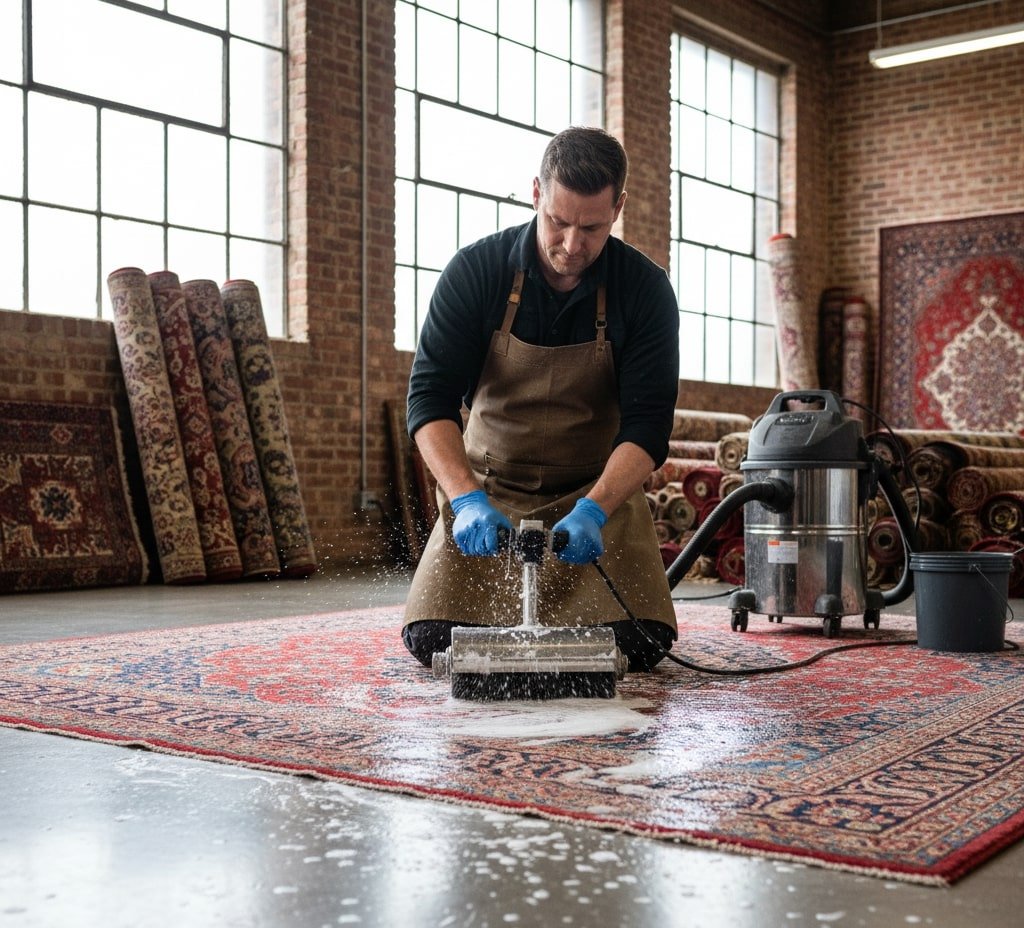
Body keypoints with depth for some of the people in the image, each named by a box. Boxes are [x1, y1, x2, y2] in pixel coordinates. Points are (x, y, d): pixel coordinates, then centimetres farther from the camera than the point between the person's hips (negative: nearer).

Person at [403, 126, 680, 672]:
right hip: (488, 488, 0)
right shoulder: (476, 271, -13)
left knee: (638, 645, -18)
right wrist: (467, 499, -35)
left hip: (600, 490, 0)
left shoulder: (645, 289, -12)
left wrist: (593, 510, -35)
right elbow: (430, 397, -18)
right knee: (432, 641, -14)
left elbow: (647, 424, -17)